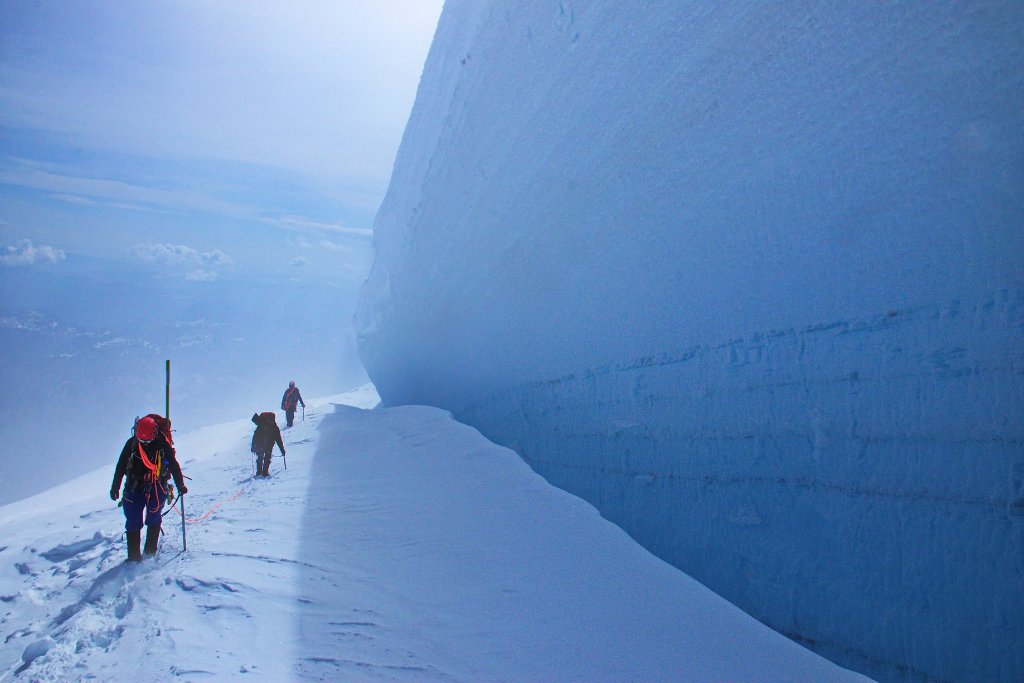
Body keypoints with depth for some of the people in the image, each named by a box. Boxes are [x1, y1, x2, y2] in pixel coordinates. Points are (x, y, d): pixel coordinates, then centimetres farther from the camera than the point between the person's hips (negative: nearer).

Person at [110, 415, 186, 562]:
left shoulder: (163, 444, -9)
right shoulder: (132, 443, -5)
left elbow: (173, 465, -1)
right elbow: (121, 465, 5)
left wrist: (180, 485, 0)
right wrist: (115, 487, 7)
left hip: (156, 487, -1)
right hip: (134, 487, 1)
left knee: (153, 520, 1)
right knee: (133, 522, -1)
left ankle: (150, 552, 14)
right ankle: (133, 556, 5)